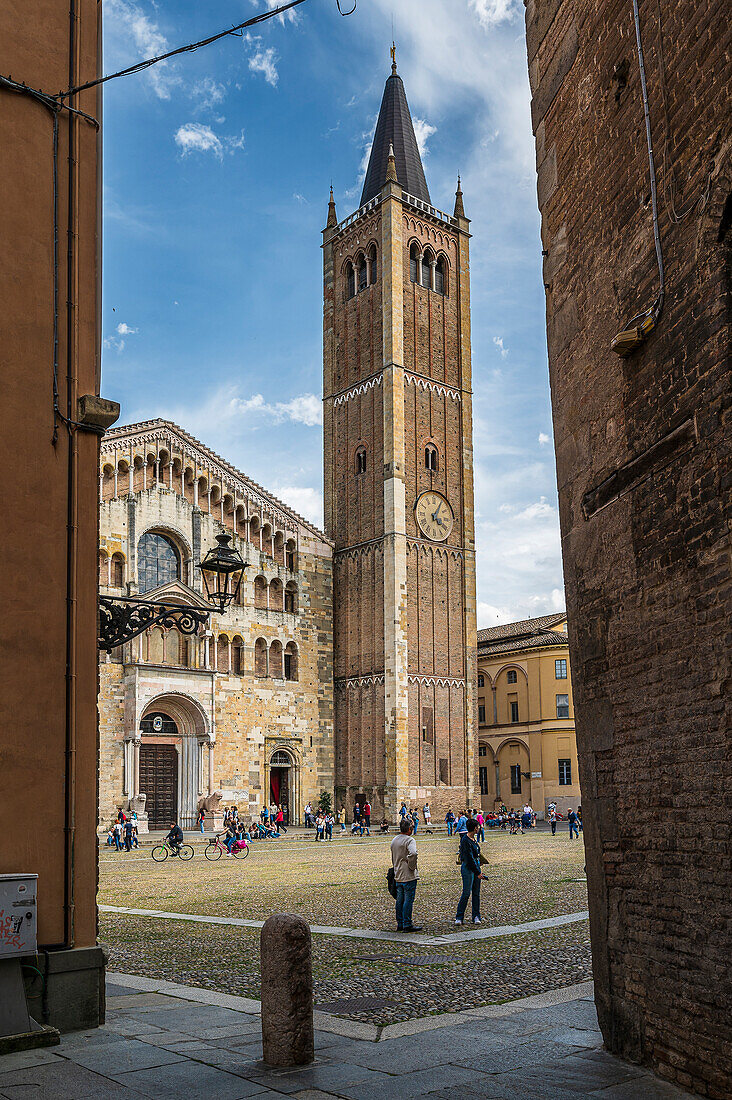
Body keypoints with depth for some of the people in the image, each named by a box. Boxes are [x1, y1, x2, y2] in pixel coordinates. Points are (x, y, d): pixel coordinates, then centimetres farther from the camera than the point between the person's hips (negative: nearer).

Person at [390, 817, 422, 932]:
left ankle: (400, 924, 19)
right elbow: (412, 854, -32)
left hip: (398, 876, 8)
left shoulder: (394, 840, 12)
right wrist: (412, 867, -18)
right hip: (409, 876, -8)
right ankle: (407, 925, -1)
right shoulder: (409, 840, -15)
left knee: (400, 900, 13)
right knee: (408, 900, -3)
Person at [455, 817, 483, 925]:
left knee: (476, 893, 9)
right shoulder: (465, 841, -18)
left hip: (476, 866, 9)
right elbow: (470, 858, -19)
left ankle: (476, 917, 14)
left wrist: (479, 870, 18)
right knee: (466, 893, -6)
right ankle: (459, 918, 4)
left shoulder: (473, 838, 10)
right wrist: (478, 872, -15)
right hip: (468, 868, -9)